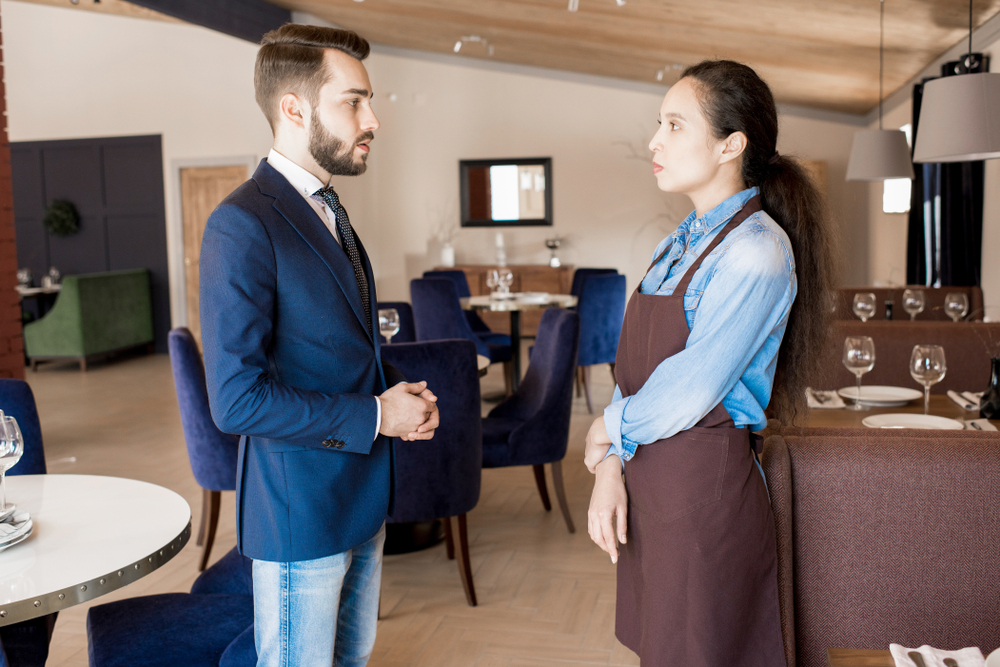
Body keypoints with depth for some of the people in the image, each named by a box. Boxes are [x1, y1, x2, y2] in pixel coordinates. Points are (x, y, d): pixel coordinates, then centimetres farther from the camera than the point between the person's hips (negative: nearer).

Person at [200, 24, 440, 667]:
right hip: (300, 510, -8)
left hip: (363, 496, 9)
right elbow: (238, 399, -25)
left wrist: (402, 392, -1)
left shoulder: (328, 210, 10)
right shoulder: (243, 226, -20)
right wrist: (376, 415, -18)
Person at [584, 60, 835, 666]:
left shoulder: (757, 252, -16)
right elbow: (635, 370, 7)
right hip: (649, 478, 8)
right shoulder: (679, 245, 11)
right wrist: (610, 467, -4)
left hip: (706, 485, -8)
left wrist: (610, 426, -5)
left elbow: (687, 394, -21)